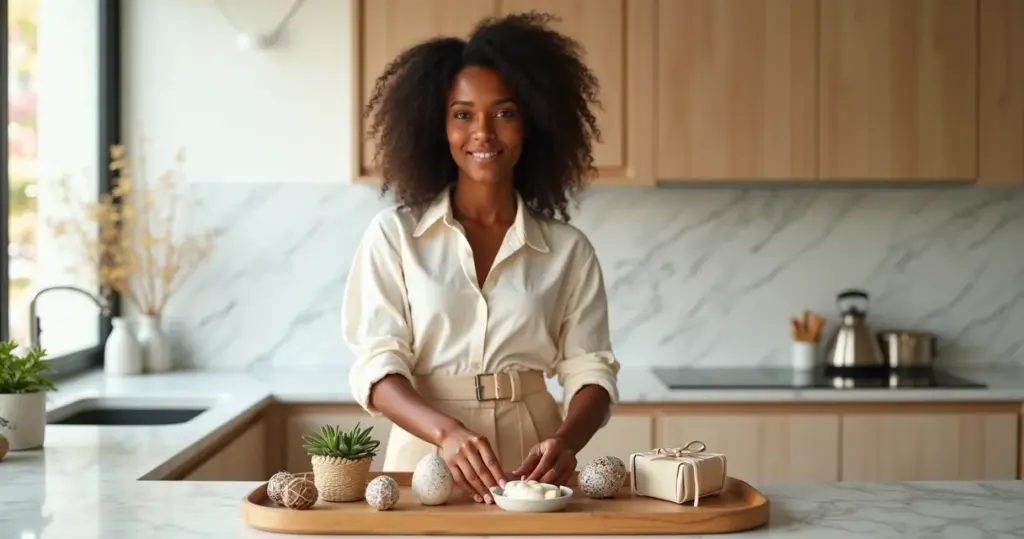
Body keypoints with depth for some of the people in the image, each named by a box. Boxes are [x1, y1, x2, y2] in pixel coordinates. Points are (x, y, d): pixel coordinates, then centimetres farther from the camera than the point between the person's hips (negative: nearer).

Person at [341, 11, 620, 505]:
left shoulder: (568, 250, 7)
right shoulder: (393, 235, 3)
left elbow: (590, 371, 4)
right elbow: (377, 367, -4)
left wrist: (566, 439, -18)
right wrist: (447, 432, -23)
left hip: (530, 464, 1)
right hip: (425, 454, -1)